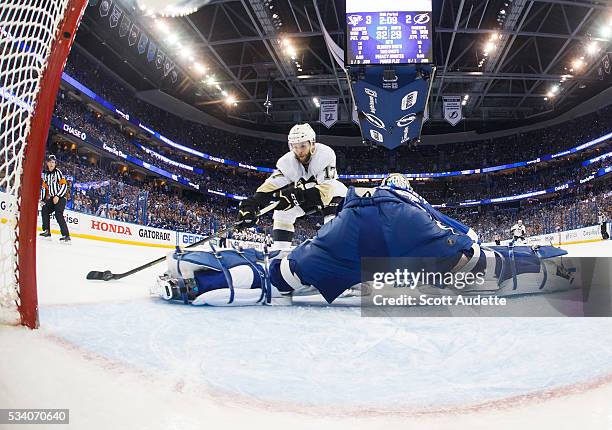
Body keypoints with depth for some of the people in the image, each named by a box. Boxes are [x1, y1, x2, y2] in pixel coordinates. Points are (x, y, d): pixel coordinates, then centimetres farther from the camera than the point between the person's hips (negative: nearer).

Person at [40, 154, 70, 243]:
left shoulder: (58, 172, -9)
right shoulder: (45, 173, 12)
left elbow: (64, 185, -14)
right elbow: (44, 187, 19)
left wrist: (58, 196, -19)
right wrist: (43, 199, 14)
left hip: (60, 197, -8)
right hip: (51, 197, 8)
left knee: (58, 215, -17)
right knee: (45, 210, 8)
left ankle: (66, 236, -21)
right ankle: (47, 231, 20)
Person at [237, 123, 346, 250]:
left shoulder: (325, 154, -35)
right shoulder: (287, 162, -23)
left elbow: (325, 190, -43)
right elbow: (271, 186, -30)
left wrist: (295, 195, -54)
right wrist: (251, 204, -47)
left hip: (328, 192, -4)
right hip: (303, 195, 4)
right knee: (282, 213, -8)